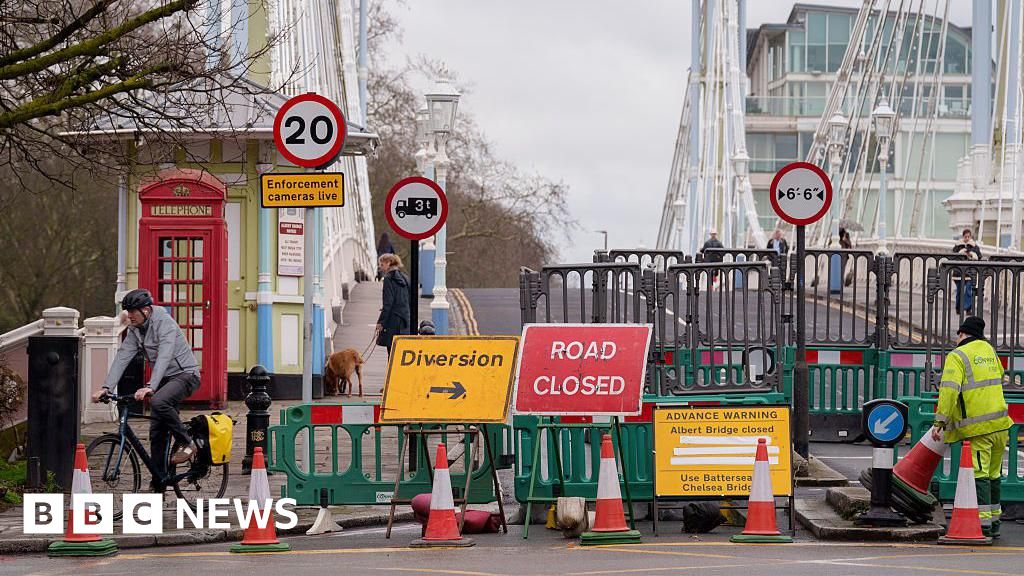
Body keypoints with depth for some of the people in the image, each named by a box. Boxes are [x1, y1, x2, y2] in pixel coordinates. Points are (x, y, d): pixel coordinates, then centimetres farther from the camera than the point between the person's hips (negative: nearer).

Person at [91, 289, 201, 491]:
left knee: (158, 402, -35)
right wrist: (107, 388, -16)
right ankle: (159, 483, 9)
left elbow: (164, 357, -33)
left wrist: (150, 387, -45)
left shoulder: (164, 323, -21)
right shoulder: (135, 330, 3)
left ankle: (187, 443, -19)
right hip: (165, 379, 8)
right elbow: (122, 358, -3)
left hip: (185, 374, -8)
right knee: (156, 432, 2)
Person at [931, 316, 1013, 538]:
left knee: (979, 474, -7)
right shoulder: (989, 350, 15)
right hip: (1000, 424, 7)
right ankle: (994, 522, 19)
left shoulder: (957, 356, -6)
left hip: (977, 428, -7)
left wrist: (940, 421, -18)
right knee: (993, 474, 14)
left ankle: (983, 522, -14)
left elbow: (949, 389, -18)